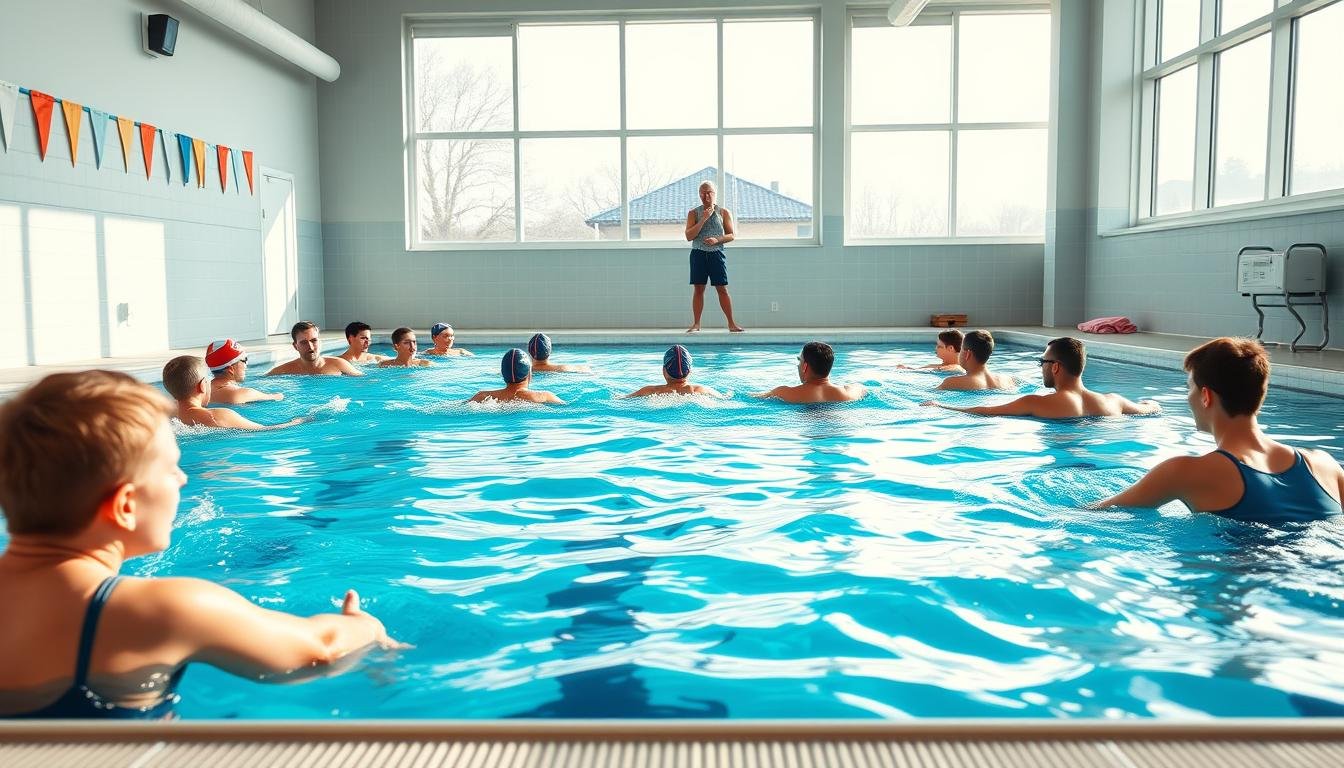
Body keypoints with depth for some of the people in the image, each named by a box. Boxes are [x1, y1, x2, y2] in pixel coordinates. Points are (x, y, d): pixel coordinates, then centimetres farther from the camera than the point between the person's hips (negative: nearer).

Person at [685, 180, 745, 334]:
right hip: (698, 253, 0)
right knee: (698, 289, 1)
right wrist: (703, 219, -13)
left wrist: (717, 240, -13)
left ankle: (731, 323, 3)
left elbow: (731, 235, 5)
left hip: (716, 253, 0)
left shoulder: (724, 213, 6)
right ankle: (696, 324, 7)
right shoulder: (694, 213, 4)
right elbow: (689, 236, -6)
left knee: (722, 289, -1)